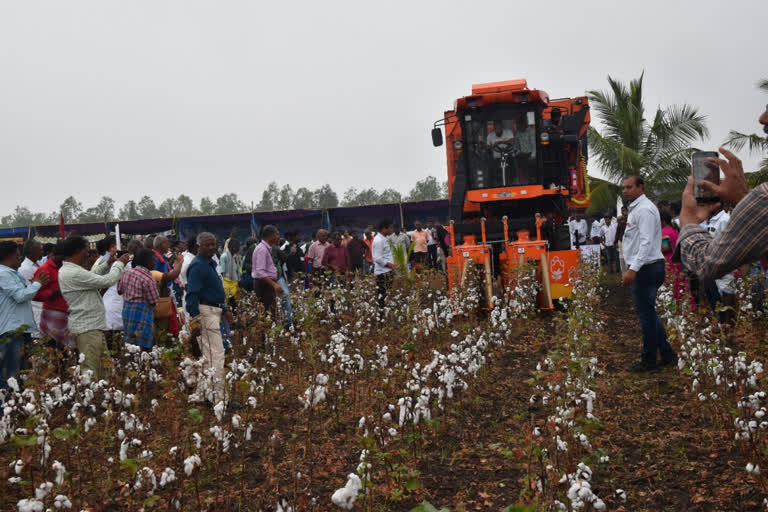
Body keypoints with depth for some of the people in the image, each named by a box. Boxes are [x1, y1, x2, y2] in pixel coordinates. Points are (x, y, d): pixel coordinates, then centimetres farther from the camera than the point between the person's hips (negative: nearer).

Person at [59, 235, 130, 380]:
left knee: (105, 368, 16)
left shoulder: (67, 270, 12)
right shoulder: (74, 273, -21)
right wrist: (120, 264, -4)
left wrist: (108, 263, 19)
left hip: (94, 326, 11)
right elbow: (107, 281, -20)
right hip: (87, 329, -11)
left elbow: (92, 277, 27)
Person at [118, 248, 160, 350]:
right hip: (141, 314, -8)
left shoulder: (126, 273, 3)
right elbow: (154, 301, -14)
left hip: (126, 310, 8)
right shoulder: (148, 279, -19)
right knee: (143, 346, -2)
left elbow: (119, 290, 15)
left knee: (129, 345, 15)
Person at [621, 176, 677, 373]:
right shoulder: (636, 208, 18)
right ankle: (668, 355, 22)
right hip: (645, 268, 11)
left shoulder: (644, 209, -15)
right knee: (649, 314, 16)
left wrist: (633, 269, -28)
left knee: (646, 315, -2)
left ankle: (649, 361, 7)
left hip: (645, 268, -11)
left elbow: (646, 242, -23)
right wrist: (633, 268, 20)